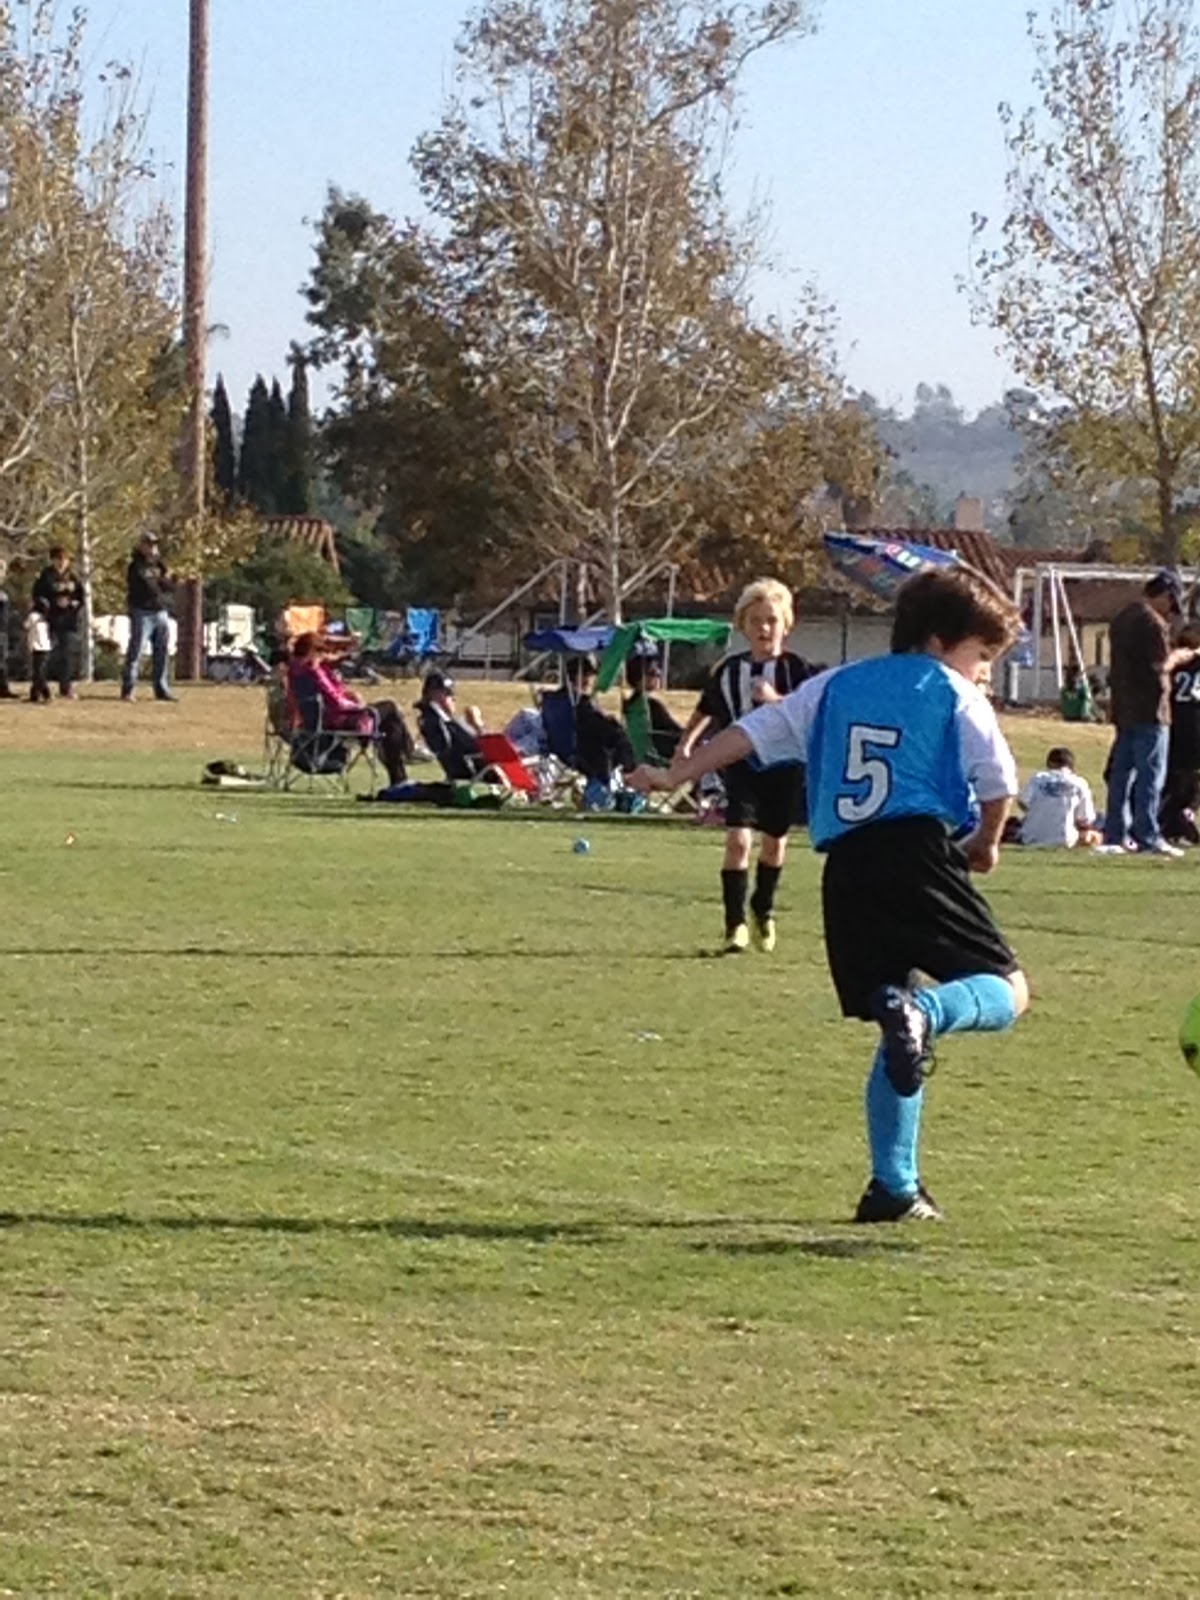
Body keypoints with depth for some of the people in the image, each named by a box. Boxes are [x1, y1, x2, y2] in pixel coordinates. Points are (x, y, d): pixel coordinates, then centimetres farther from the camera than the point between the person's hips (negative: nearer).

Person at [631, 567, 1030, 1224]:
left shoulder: (835, 686, 21)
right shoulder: (955, 695, 7)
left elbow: (753, 731, 17)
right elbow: (997, 782, 0)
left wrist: (675, 776, 21)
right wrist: (986, 844, 18)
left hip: (846, 868, 6)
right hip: (921, 855, -5)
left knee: (897, 1042, 15)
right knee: (1005, 992, 1)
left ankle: (894, 1186, 9)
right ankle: (924, 1013, -32)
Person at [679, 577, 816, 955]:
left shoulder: (795, 668, -4)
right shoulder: (729, 669, 4)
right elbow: (707, 711, 16)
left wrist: (776, 700, -27)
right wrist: (686, 743, 4)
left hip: (784, 765, 0)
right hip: (743, 764, 0)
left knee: (774, 840, 13)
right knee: (738, 839, -14)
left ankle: (763, 909, 38)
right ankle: (735, 924, -10)